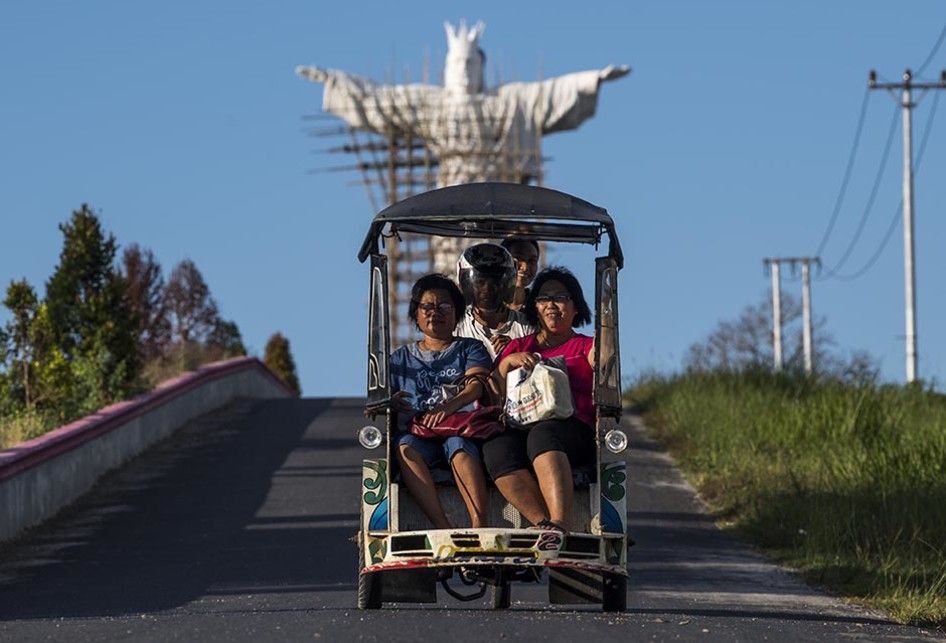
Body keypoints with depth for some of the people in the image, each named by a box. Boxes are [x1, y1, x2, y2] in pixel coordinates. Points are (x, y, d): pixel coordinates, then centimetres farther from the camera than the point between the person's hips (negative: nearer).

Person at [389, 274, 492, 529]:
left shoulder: (470, 349, 21)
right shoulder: (401, 358, 28)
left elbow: (477, 384, 1)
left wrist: (450, 405, -20)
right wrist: (393, 403, -9)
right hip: (417, 433, 2)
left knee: (458, 445, -38)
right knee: (404, 449, -35)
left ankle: (479, 526, -52)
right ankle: (443, 528, -47)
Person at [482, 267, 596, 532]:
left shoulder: (585, 346, 22)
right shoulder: (518, 347, 31)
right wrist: (507, 363, 3)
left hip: (575, 433, -2)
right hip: (517, 429, 2)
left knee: (543, 434, -39)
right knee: (496, 449, -34)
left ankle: (559, 522, -58)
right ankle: (543, 523, -47)